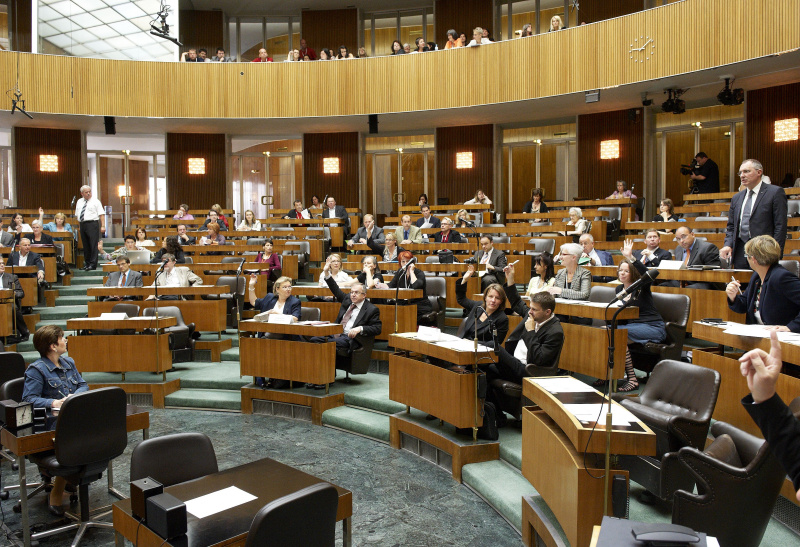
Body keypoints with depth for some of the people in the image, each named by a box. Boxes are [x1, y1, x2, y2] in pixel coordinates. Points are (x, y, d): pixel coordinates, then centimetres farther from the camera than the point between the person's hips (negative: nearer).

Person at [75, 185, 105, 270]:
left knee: (93, 245, -8)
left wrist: (103, 226, -14)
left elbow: (101, 214, -6)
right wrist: (80, 221, 9)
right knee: (85, 246, 8)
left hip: (92, 224, -6)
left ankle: (93, 264, -8)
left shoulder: (95, 201, 2)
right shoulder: (79, 202, 18)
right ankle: (86, 263, 14)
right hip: (82, 224, 6)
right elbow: (77, 214, 23)